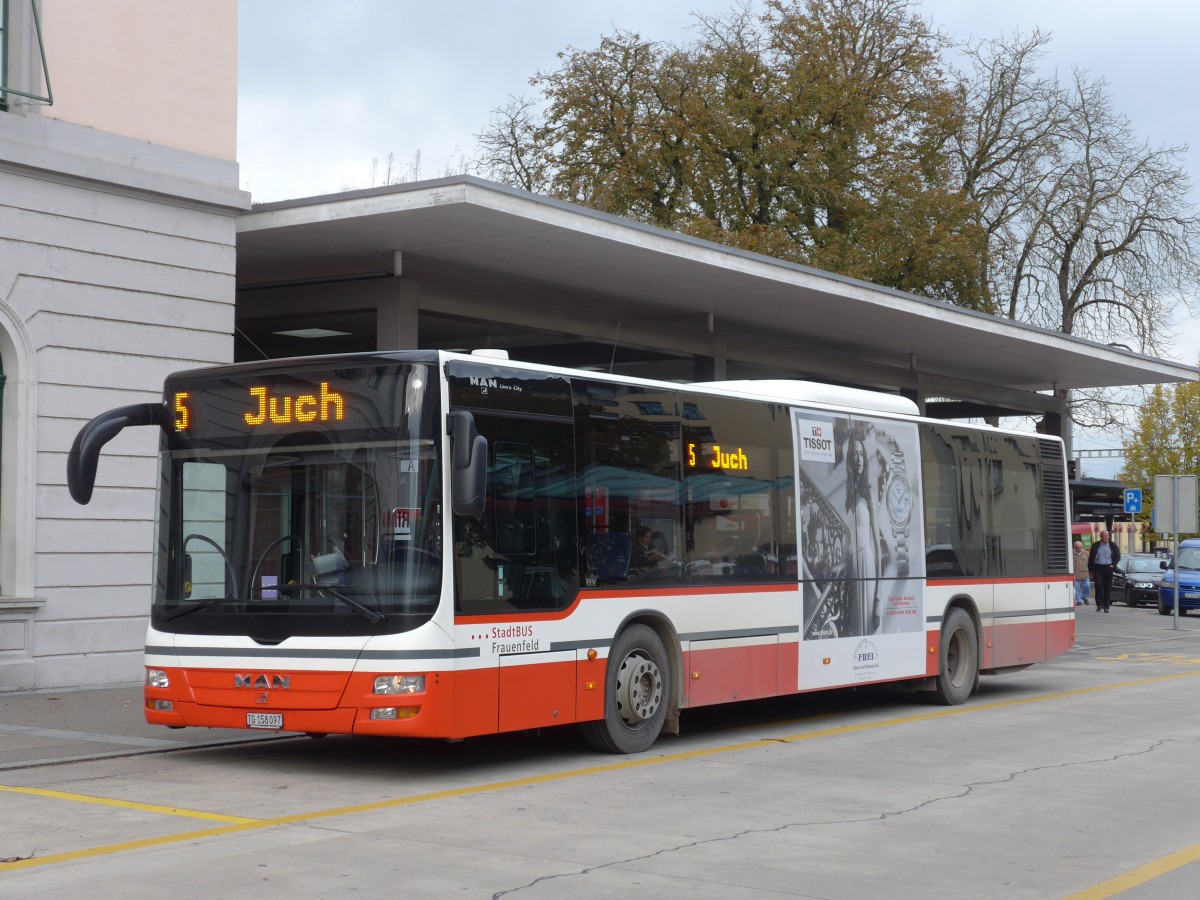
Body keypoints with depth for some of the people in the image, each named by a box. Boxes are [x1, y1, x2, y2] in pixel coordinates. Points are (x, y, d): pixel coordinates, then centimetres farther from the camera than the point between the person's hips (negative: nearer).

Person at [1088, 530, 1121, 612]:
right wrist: (1091, 570, 3)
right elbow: (1091, 559, 8)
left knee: (1108, 587, 1)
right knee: (1099, 584, -15)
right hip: (1098, 568, -1)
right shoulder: (1095, 546, 6)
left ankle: (1106, 606, 6)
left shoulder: (1113, 546, 9)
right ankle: (1099, 604, -6)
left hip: (1108, 568, 1)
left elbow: (1118, 557, 13)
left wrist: (1113, 565, -3)